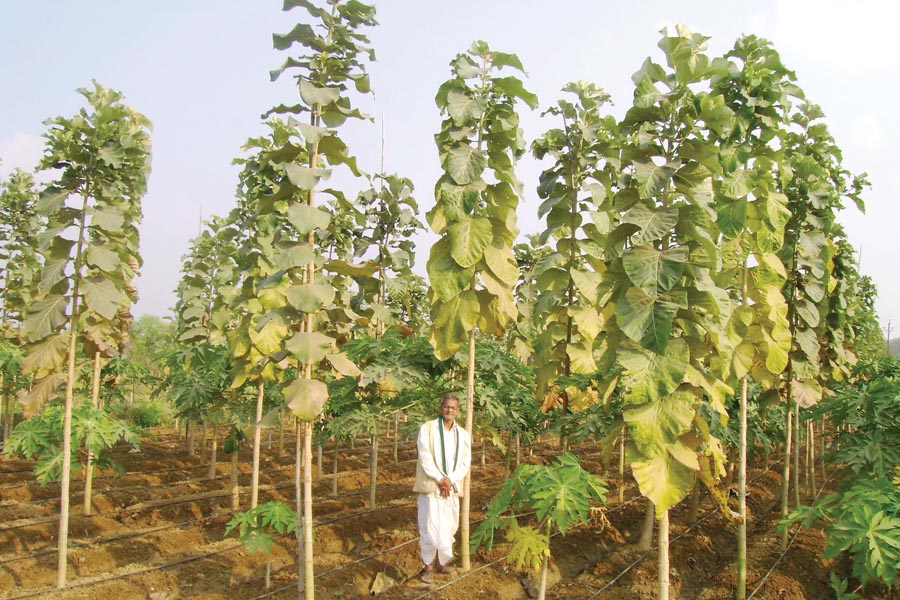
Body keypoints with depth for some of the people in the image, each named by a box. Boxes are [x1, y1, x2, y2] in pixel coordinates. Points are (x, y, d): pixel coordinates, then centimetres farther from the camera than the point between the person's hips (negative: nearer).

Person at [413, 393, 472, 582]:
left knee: (448, 528, 9)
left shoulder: (464, 435, 8)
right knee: (429, 528, -3)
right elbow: (425, 458, -10)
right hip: (431, 486, -4)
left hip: (452, 488, 4)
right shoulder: (427, 429, -4)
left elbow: (465, 463, 4)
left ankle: (441, 562, 26)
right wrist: (440, 479, -15)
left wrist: (450, 480, -10)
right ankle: (428, 565, 13)